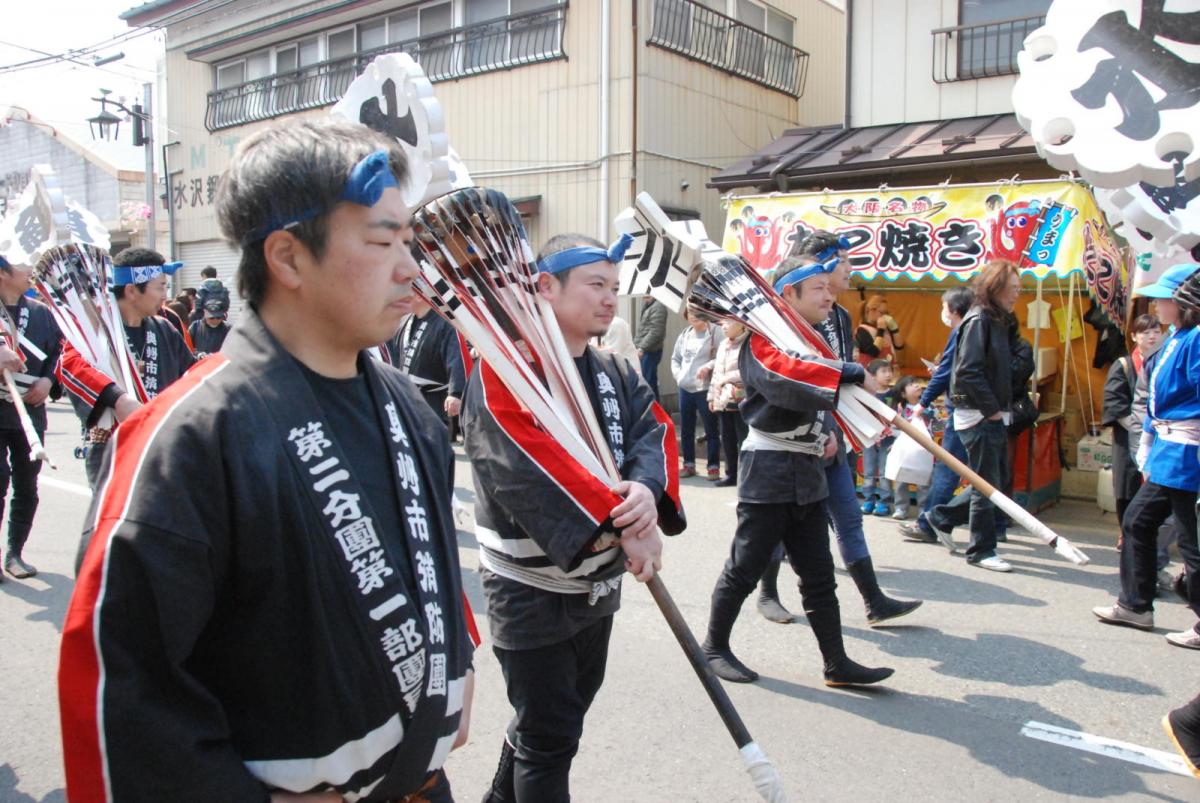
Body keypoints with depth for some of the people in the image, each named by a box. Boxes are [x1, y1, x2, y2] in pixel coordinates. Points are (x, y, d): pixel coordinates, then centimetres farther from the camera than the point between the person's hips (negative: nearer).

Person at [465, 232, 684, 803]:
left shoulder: (615, 372, 7)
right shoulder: (503, 369, -17)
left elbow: (655, 429, -7)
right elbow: (530, 467, -31)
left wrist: (649, 489, -29)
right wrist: (621, 526, -33)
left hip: (599, 579, 8)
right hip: (529, 588, -8)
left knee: (566, 706, 25)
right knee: (550, 738, 3)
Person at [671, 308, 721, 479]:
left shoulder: (715, 332, -6)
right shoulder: (684, 335, 13)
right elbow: (675, 358, 19)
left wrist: (708, 367, -22)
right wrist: (677, 374, 4)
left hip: (706, 388, -6)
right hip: (685, 388, 6)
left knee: (711, 429, 0)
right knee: (686, 429, 12)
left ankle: (713, 466, 7)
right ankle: (689, 464, 22)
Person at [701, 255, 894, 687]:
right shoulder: (763, 339, -12)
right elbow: (786, 377, -33)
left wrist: (827, 431, 10)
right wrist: (853, 374, -31)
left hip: (808, 473, 9)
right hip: (769, 472, -8)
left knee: (819, 575, 11)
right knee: (745, 568, 3)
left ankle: (837, 663, 19)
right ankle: (715, 646, 21)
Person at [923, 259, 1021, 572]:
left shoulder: (997, 322, 15)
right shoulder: (978, 320, -13)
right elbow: (968, 372, -22)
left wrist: (1000, 411, 8)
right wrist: (992, 410, -17)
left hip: (993, 416, 9)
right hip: (978, 416, -9)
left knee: (1001, 482, 15)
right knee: (988, 485, -1)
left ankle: (941, 517, 25)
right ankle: (981, 550, 11)